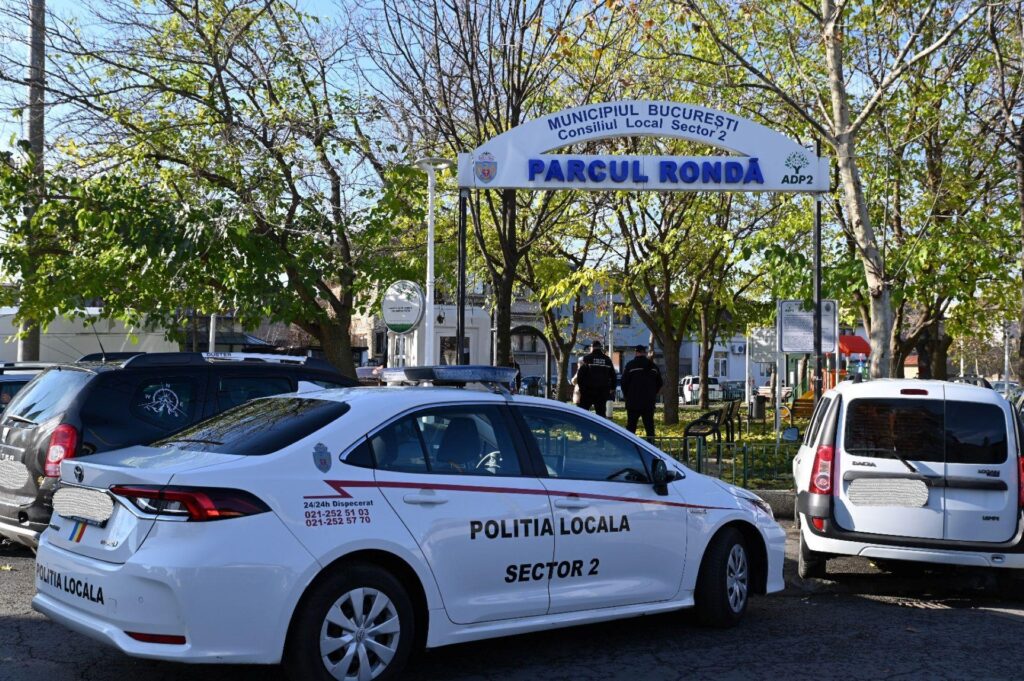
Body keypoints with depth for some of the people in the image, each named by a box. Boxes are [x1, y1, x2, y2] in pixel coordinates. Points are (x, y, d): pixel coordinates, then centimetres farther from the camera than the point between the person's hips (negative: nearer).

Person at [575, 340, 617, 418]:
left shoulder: (587, 358, -2)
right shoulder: (607, 359, 10)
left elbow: (580, 374, -7)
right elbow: (613, 375, 15)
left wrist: (581, 386, 1)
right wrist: (612, 388, 21)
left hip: (588, 390, -3)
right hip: (603, 390, 3)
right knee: (601, 411, 6)